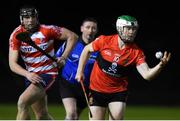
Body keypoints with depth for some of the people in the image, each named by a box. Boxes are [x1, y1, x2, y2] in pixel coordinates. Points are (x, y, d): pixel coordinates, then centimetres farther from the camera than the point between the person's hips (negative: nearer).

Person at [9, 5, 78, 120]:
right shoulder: (16, 35, -7)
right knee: (42, 116, 12)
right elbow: (12, 64, -11)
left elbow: (73, 36, -6)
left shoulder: (47, 30, -14)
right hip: (31, 75, 5)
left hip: (47, 73, -5)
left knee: (22, 103, -24)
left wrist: (63, 57, -16)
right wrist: (27, 74, -29)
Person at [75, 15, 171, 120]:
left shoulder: (136, 52, -14)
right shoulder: (104, 41, -13)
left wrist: (160, 66, -44)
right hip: (97, 90, 0)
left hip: (119, 91, 0)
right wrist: (80, 71, 3)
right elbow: (87, 50, 5)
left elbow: (147, 75, -25)